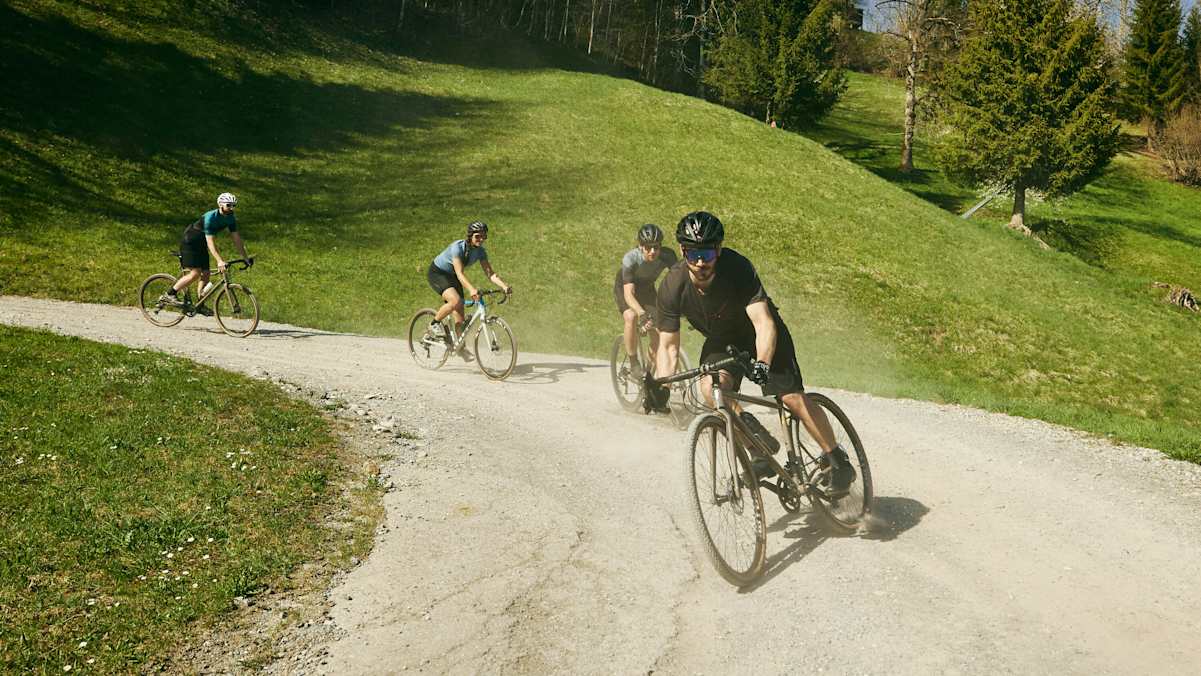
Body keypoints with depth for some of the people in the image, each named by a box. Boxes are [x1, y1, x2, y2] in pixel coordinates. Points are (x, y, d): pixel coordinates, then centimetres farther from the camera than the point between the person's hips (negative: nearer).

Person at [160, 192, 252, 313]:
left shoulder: (230, 219, -5)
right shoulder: (210, 217, -28)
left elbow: (236, 239, -1)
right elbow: (210, 241, -33)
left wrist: (246, 258, -6)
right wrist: (219, 261, -43)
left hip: (201, 245, 8)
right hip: (189, 243, -8)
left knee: (205, 274, 1)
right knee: (195, 273, -18)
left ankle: (200, 306, 9)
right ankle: (169, 295, -9)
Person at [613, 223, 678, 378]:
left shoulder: (668, 256, -29)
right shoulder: (630, 258, -36)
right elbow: (629, 293, -42)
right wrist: (642, 313, -58)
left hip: (647, 289, 3)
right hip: (624, 288, -3)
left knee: (657, 329, -12)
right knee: (631, 317, -31)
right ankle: (633, 363, -14)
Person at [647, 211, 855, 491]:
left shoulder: (737, 267, -32)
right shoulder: (672, 287, -23)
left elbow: (764, 323, -39)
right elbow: (668, 345, -18)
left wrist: (762, 363, -57)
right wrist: (661, 384, -34)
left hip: (758, 333, -2)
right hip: (721, 339, 3)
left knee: (792, 396, -15)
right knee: (710, 387, -27)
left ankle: (836, 457, 5)